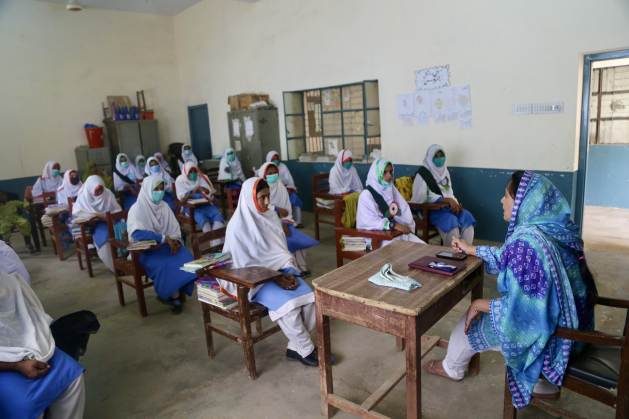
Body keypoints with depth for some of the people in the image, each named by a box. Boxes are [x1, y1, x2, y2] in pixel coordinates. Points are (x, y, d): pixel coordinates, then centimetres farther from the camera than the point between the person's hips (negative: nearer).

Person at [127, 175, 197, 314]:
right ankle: (175, 296, -11)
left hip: (165, 245, 5)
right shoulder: (137, 209, -9)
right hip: (145, 250, -5)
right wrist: (164, 238, -24)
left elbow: (175, 228, 7)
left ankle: (171, 294, -7)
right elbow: (137, 233, -24)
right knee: (164, 265, -33)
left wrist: (174, 240, -15)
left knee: (186, 259, -23)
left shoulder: (164, 206, 9)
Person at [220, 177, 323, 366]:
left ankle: (295, 347, -1)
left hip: (280, 271, 6)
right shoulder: (238, 225, -15)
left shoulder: (271, 216, 4)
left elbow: (282, 251, 10)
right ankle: (306, 350, -6)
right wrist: (275, 278, -19)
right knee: (289, 303, -28)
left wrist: (288, 273, -8)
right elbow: (243, 265, -15)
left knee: (309, 296, -17)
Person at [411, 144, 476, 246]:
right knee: (451, 221, -32)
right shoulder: (423, 173, -6)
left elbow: (449, 193, 20)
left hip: (447, 206, 7)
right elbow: (421, 198, -15)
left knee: (467, 217, -20)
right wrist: (447, 200, -20)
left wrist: (454, 203, -4)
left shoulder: (445, 171, 17)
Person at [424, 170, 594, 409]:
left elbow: (519, 308, -28)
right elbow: (508, 257, 13)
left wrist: (480, 304, -12)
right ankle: (544, 385, 32)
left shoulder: (526, 241, -32)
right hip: (566, 323, 8)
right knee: (485, 313, 25)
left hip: (547, 332, -8)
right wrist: (472, 250, 20)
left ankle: (452, 369, 40)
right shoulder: (550, 228, -4)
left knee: (470, 322, 8)